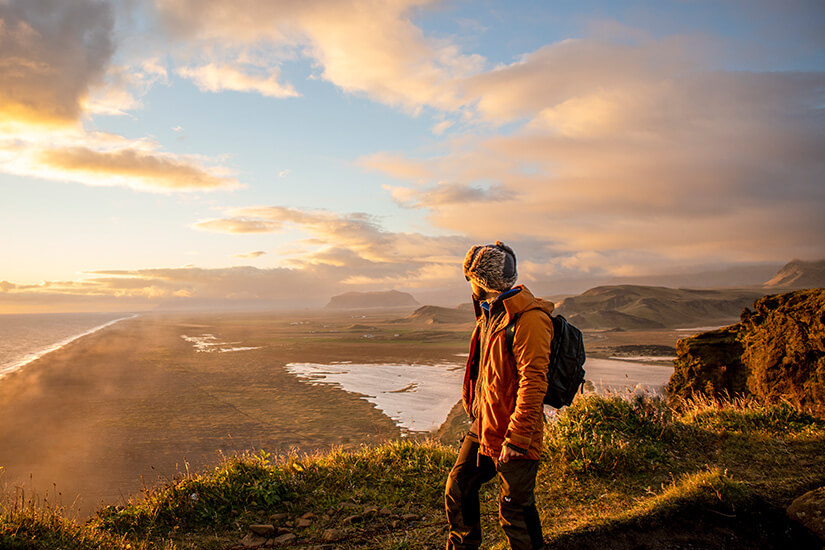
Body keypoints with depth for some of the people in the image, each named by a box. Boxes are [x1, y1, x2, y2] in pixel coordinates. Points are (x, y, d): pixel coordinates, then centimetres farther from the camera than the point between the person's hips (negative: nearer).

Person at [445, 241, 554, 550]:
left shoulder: (529, 319, -20)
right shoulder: (490, 313, 12)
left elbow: (533, 384, -24)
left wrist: (515, 440, -24)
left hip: (512, 433, -9)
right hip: (483, 426, 9)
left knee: (515, 509, 4)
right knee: (458, 489, 16)